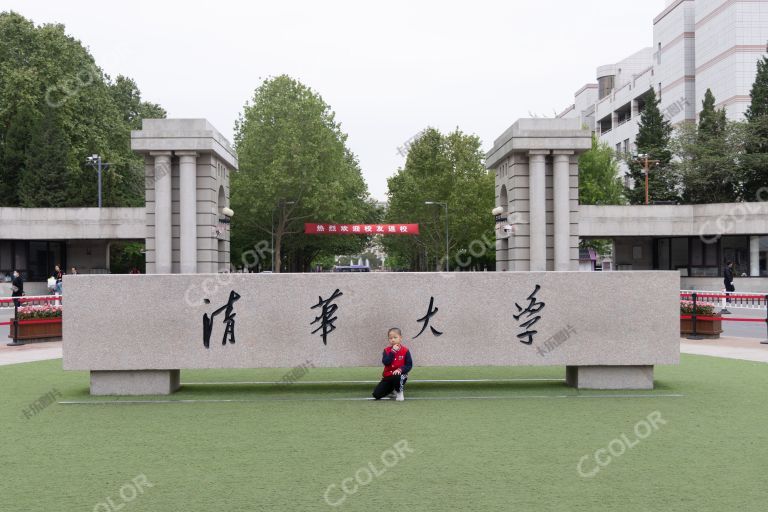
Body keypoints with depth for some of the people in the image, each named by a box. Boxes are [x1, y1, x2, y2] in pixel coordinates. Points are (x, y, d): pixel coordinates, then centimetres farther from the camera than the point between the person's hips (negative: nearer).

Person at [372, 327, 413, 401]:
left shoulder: (405, 350, -7)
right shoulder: (387, 350, -2)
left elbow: (409, 365, -9)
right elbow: (385, 362, -18)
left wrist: (400, 370, -26)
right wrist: (393, 352, -22)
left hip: (400, 375, -3)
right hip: (388, 376, 3)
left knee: (397, 377, -42)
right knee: (376, 394, -9)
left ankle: (400, 392, -10)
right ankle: (392, 391, 21)